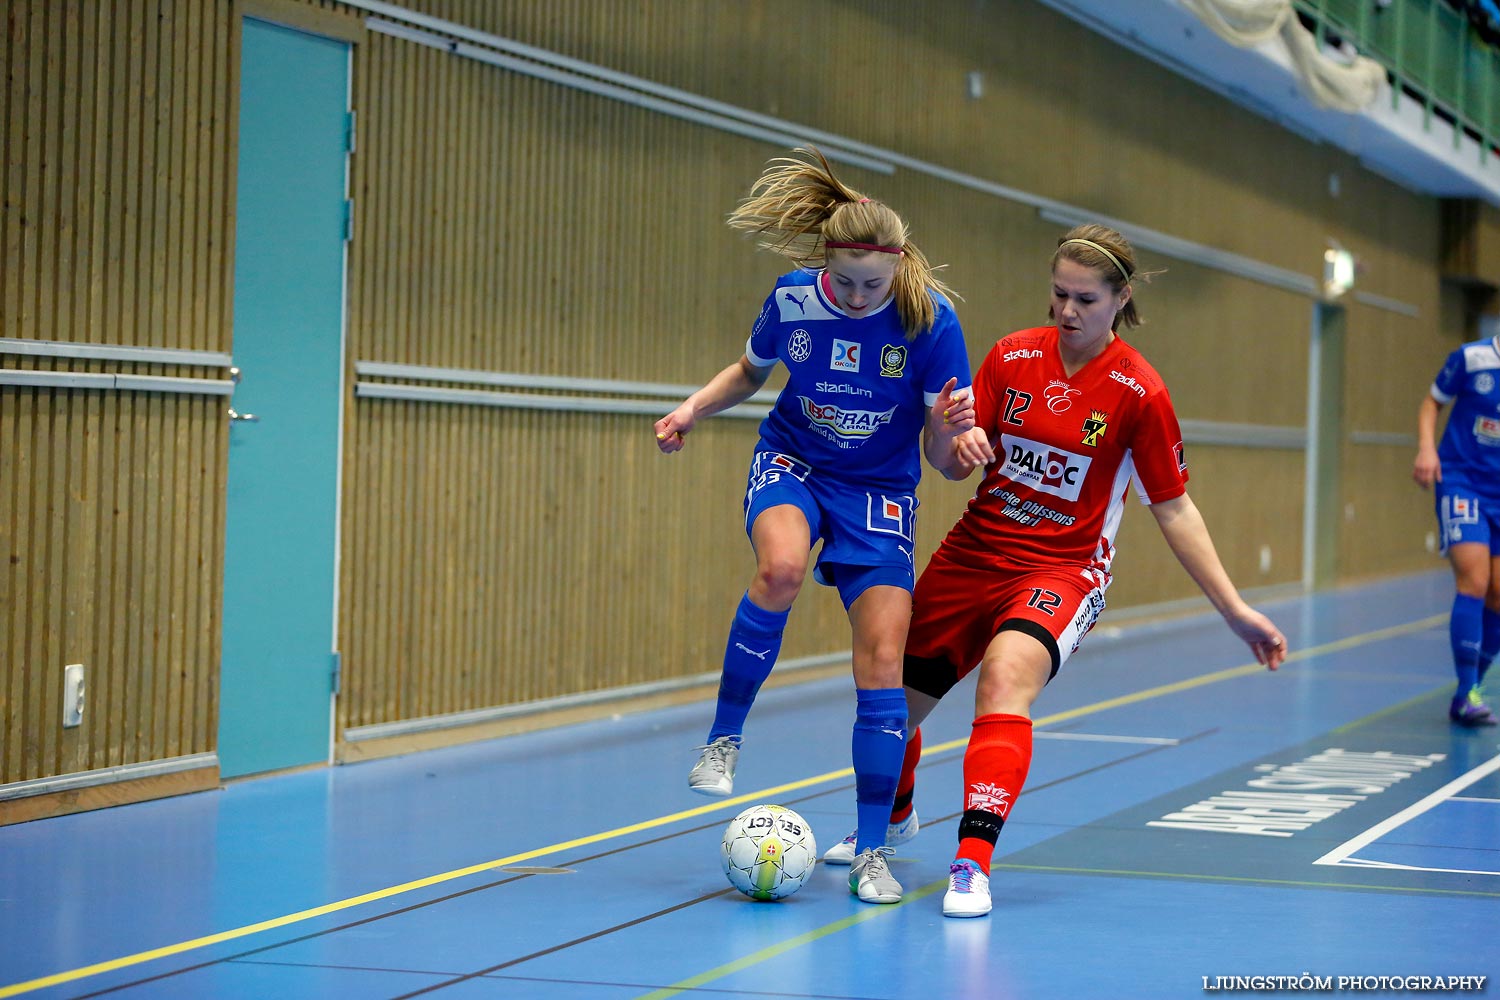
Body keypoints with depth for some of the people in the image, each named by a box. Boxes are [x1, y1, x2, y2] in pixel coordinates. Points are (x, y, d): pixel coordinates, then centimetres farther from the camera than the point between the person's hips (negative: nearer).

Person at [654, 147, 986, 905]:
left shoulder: (929, 319, -20)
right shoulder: (792, 299, -14)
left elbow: (944, 460, -16)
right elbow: (751, 370, 11)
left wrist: (954, 433, -38)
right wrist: (695, 407, -6)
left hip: (879, 488, 0)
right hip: (791, 461, 0)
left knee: (882, 663, -9)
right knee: (781, 568, -35)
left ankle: (871, 852, 5)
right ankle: (724, 737, -15)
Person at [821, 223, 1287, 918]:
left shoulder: (1137, 391, -10)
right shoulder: (1012, 355, -1)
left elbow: (1173, 509, -3)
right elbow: (954, 464, 2)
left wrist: (1235, 610, -5)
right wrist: (958, 438, -23)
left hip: (1063, 569, -4)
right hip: (971, 554, 4)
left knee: (1005, 677, -34)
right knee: (893, 697, 12)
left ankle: (972, 866, -37)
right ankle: (892, 819, 45)